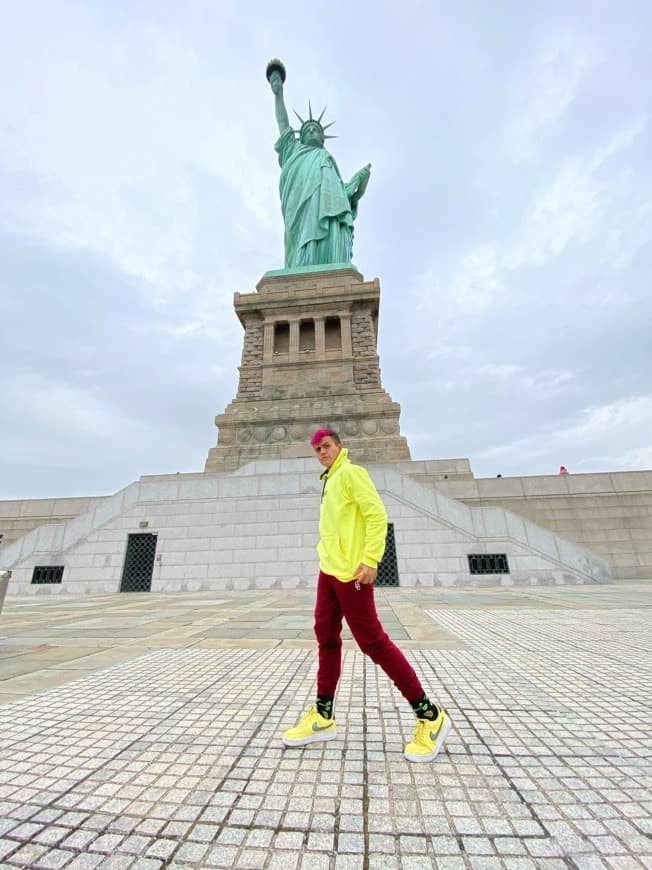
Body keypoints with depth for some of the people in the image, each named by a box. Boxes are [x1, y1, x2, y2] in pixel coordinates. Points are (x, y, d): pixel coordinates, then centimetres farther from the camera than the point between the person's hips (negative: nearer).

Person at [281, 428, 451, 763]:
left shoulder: (351, 473, -10)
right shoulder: (330, 480, 16)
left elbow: (377, 514, -18)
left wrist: (370, 560, -23)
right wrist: (327, 554, 16)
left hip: (351, 572, -9)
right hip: (328, 569, 9)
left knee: (372, 641, -2)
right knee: (326, 636, 13)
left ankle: (430, 716, 13)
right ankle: (323, 716, 27)